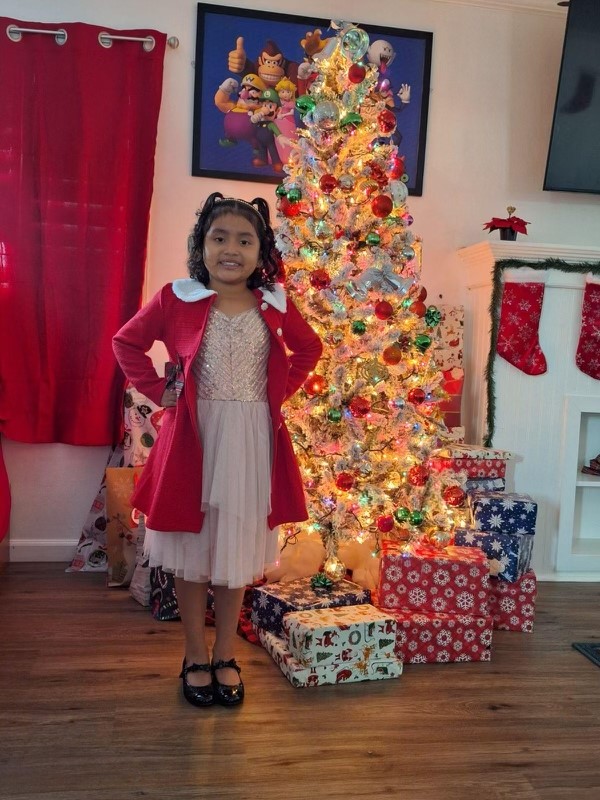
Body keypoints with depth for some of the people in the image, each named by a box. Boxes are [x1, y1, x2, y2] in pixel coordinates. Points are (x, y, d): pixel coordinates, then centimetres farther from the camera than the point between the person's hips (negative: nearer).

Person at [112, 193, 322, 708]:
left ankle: (226, 656, 29)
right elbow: (127, 343, 5)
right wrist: (159, 392, -3)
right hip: (193, 436, -1)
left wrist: (281, 391, 4)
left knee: (237, 549, 11)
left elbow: (310, 349, 16)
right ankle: (196, 657, 27)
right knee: (192, 549, 9)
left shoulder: (274, 306, 1)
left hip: (253, 442, 2)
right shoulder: (177, 299, -5)